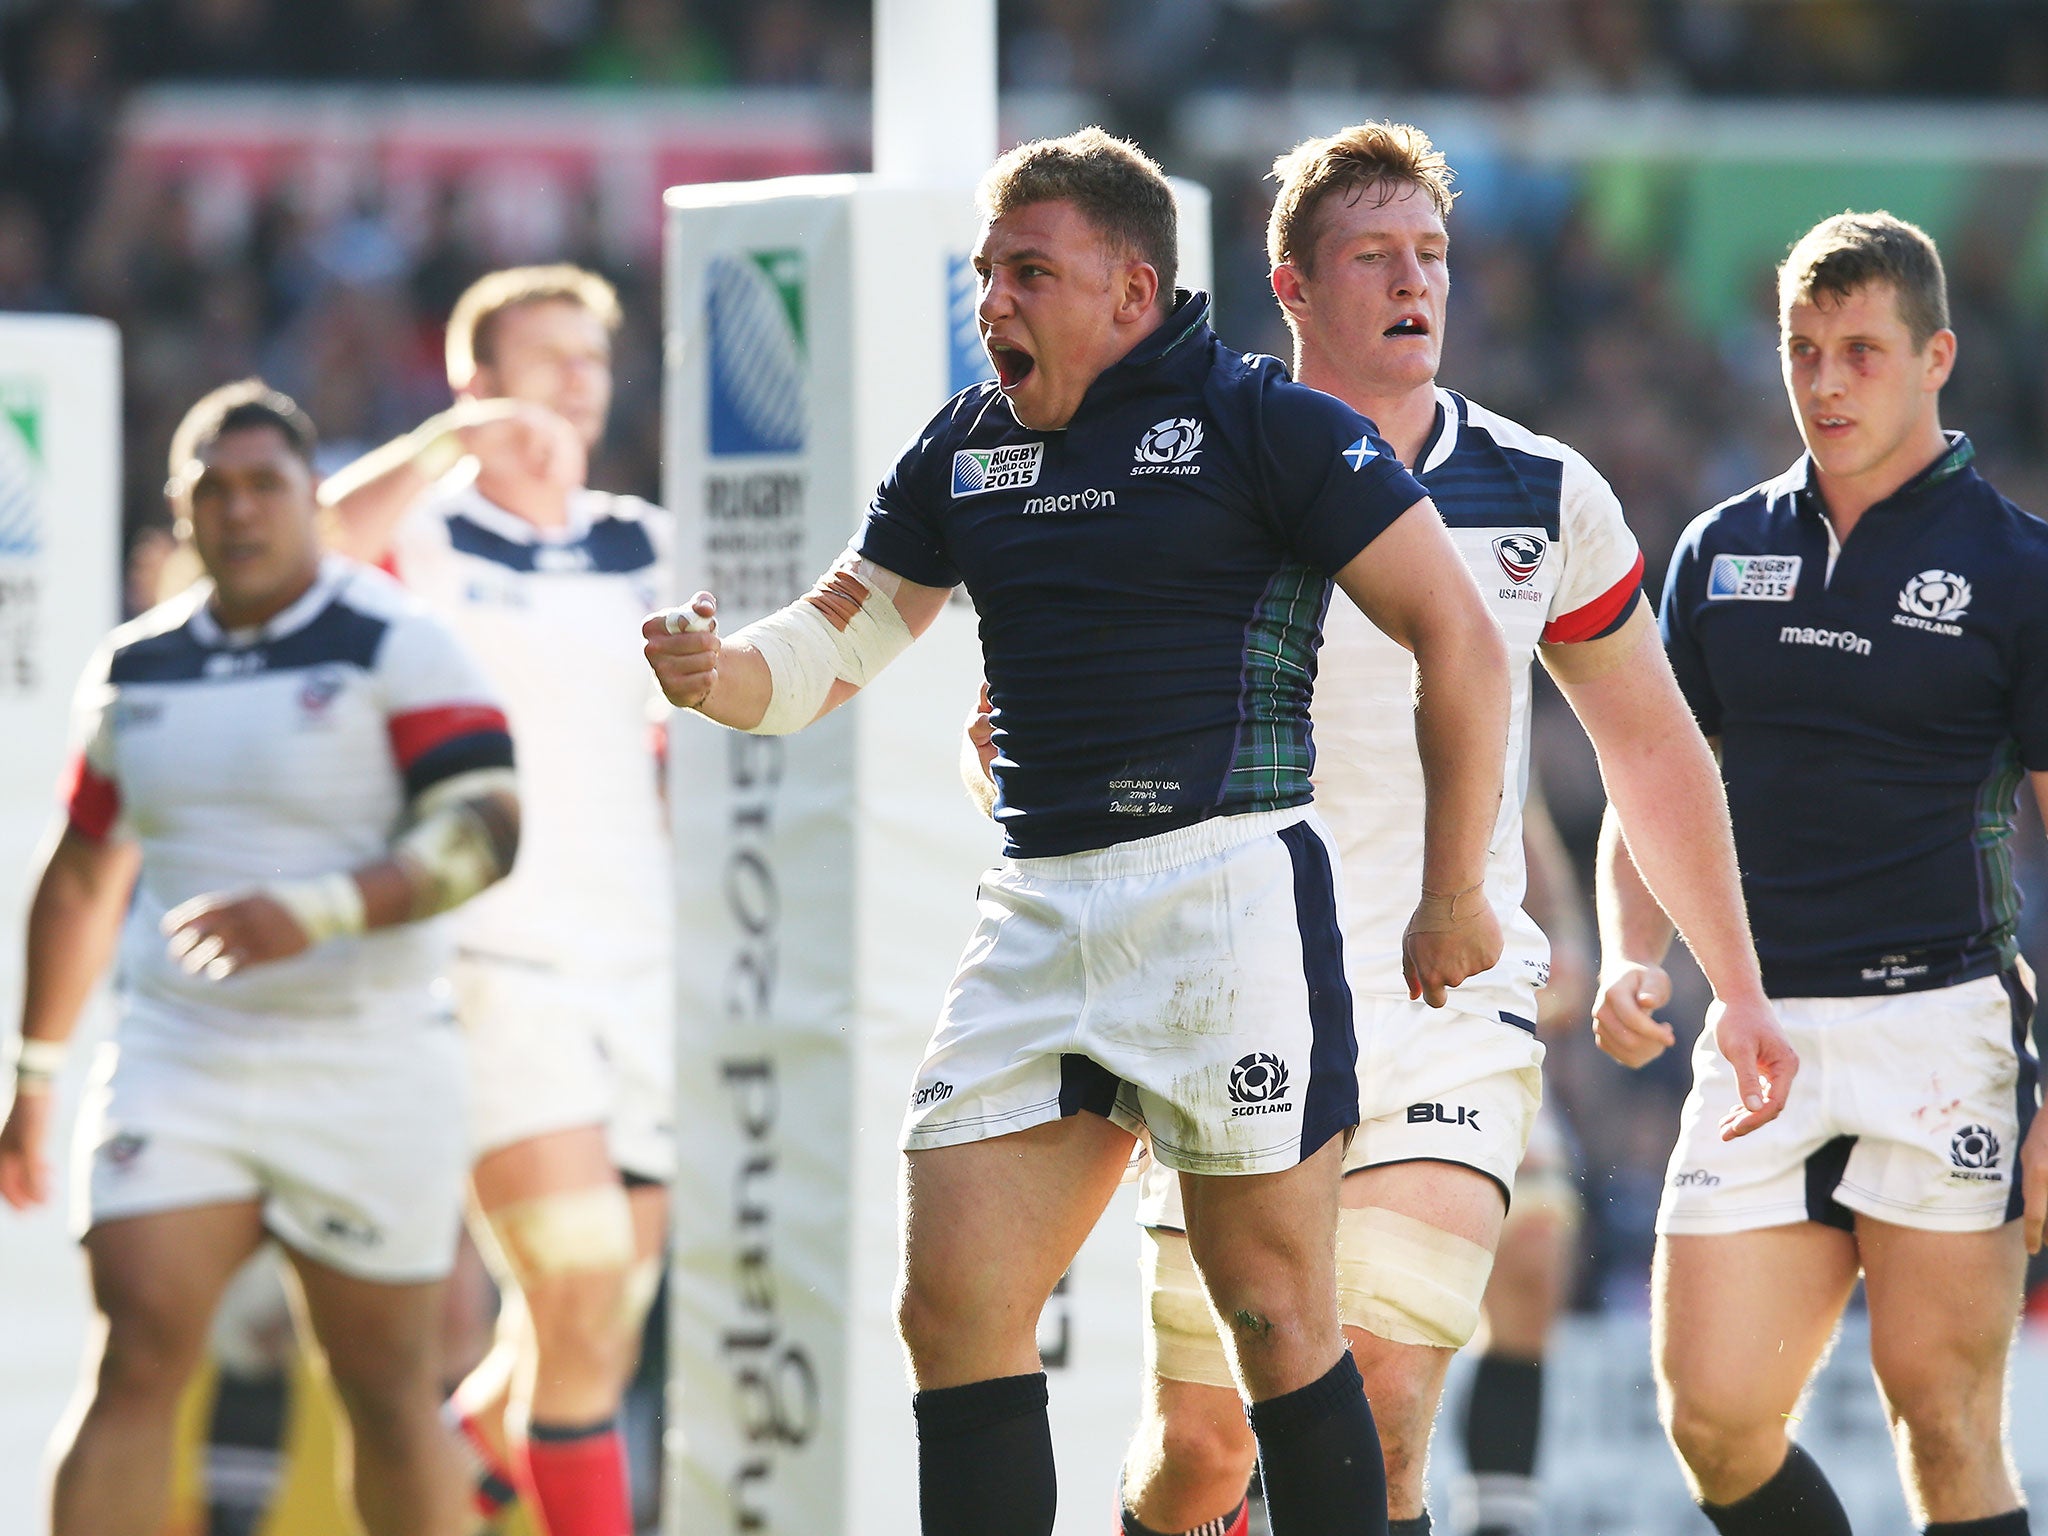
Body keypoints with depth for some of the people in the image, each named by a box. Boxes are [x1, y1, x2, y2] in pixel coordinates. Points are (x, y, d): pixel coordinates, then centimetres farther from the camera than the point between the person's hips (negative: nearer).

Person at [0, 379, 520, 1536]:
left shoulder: (396, 647, -5)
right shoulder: (135, 670, 11)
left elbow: (485, 832, -16)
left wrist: (317, 913, -30)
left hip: (365, 1070, -3)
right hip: (177, 1062, 3)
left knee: (388, 1388, 3)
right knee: (137, 1358, -11)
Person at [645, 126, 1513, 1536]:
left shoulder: (1262, 424, -4)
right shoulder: (965, 449, 15)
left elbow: (1459, 638, -3)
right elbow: (832, 650, 18)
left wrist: (1455, 898, -4)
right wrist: (722, 673, -6)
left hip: (1227, 886, -6)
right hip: (1038, 915, 6)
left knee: (1275, 1315, -4)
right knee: (954, 1307, -1)